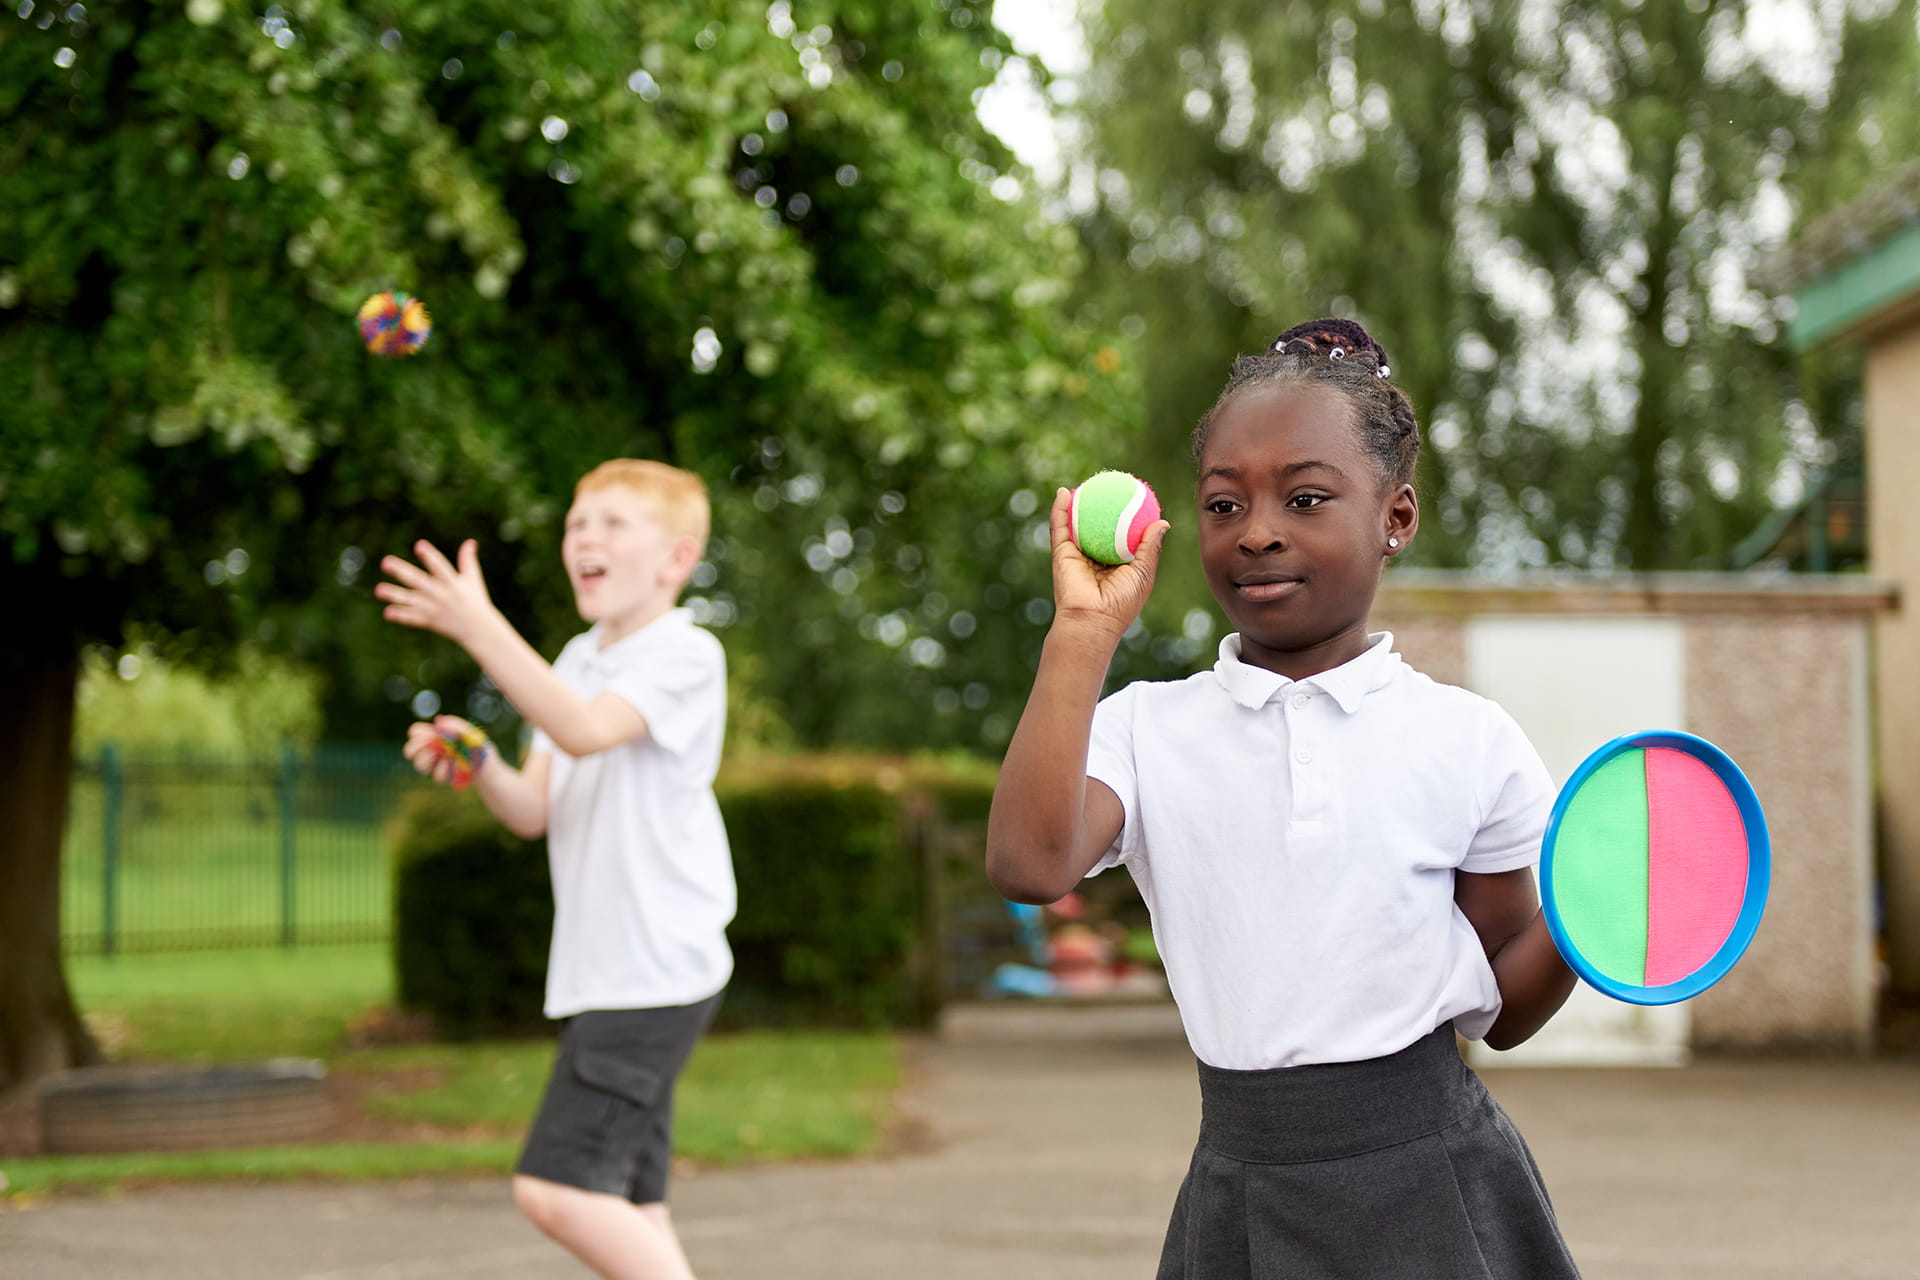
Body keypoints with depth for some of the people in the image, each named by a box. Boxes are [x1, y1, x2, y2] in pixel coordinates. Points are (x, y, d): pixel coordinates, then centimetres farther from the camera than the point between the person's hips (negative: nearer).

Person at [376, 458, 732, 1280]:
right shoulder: (579, 661, 16)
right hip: (601, 972, 9)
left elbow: (584, 729, -29)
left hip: (656, 971, -9)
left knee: (557, 1187, -16)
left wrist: (480, 628, -36)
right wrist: (475, 762, -9)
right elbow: (534, 811, 11)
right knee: (624, 1203, 10)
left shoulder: (686, 656, -11)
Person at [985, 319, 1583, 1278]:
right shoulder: (1145, 730, 1)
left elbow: (1498, 1009, 9)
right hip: (1240, 1203, 0)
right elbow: (1030, 866, -20)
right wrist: (1084, 631, -16)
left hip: (1431, 1195, 0)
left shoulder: (1468, 741, 0)